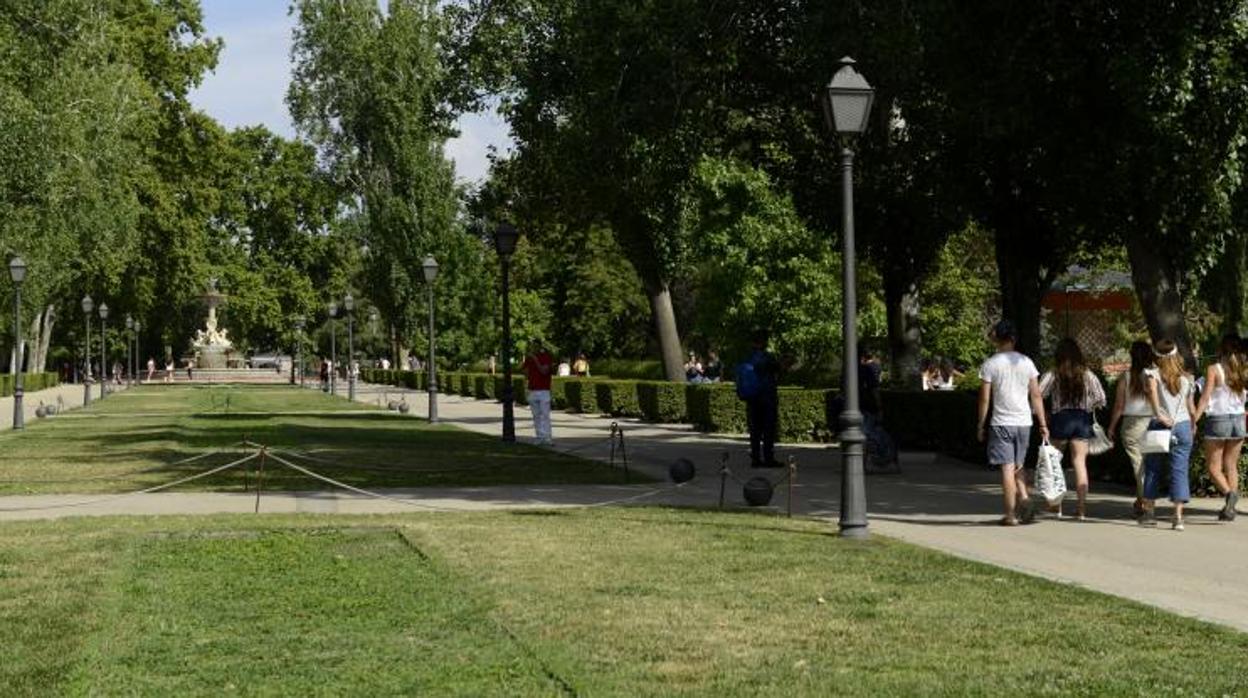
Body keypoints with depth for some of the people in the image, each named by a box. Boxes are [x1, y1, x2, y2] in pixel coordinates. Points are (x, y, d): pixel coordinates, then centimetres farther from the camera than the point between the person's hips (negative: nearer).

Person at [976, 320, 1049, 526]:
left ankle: (1010, 514, -1)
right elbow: (1036, 396, 4)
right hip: (1024, 422, 3)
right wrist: (1043, 424, 8)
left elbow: (985, 399, -5)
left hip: (1001, 423, -3)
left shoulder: (990, 364, -5)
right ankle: (1024, 498, -4)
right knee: (1018, 466, 18)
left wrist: (981, 426, 4)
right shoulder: (1026, 362, 4)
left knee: (1007, 468, -2)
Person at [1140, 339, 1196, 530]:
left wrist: (1158, 414, -22)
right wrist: (1193, 426, 25)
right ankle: (1178, 516, -9)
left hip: (1160, 426, -2)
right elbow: (1191, 409, 11)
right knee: (1180, 470, -1)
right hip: (1183, 425, 2)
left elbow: (1152, 388, -25)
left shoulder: (1155, 375, -2)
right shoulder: (1186, 378, 9)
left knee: (1153, 469, 11)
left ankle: (1150, 511, 17)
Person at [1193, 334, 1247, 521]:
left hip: (1217, 420, -4)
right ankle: (1230, 509, 8)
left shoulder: (1213, 369, -9)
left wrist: (1193, 421, -12)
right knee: (1231, 466, 12)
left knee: (1214, 467, 3)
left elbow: (1205, 397, -14)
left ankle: (1229, 492, -23)